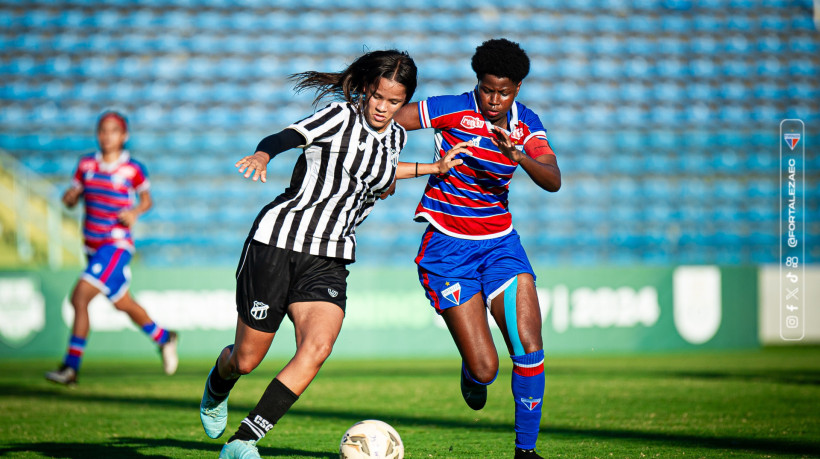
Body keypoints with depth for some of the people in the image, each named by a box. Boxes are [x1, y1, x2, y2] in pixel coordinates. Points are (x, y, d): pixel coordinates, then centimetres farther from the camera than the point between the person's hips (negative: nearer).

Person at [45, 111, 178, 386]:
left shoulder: (133, 169, -7)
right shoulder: (86, 164, 5)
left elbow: (147, 200, 6)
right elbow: (72, 197, 9)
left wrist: (135, 212, -14)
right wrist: (70, 197, -14)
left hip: (117, 244, -6)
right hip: (93, 246, 6)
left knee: (80, 297, -19)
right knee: (122, 303, 20)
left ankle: (71, 367, -15)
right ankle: (164, 338, 44)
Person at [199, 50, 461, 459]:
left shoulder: (396, 137, 11)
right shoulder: (342, 116, -9)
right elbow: (286, 137, -26)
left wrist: (434, 169, 30)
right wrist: (263, 154, -48)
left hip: (329, 262, 5)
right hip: (278, 241, -5)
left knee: (317, 347, -22)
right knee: (245, 360, 4)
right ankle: (216, 389, 43)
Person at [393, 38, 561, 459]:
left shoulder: (526, 123, 1)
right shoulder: (452, 110, -11)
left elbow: (553, 181, -14)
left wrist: (519, 156, -31)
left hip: (499, 242, 4)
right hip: (447, 246, -4)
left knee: (529, 348, -12)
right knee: (485, 369, -10)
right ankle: (471, 375, 29)